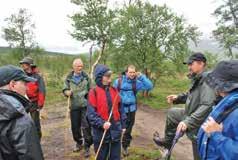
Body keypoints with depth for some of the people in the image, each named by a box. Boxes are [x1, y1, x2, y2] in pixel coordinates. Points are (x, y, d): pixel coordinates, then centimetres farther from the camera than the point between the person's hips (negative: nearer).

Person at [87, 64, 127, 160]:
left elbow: (120, 108, 9)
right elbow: (91, 113, -14)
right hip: (101, 131, -4)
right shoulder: (94, 92, -11)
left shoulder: (114, 90, 3)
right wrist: (101, 124, -25)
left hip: (115, 129, 4)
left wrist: (123, 124, 10)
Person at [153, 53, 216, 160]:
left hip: (199, 126, -9)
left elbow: (207, 106, -36)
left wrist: (188, 122, -39)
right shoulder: (197, 79, 5)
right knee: (172, 113, 21)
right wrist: (178, 98, 6)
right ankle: (168, 141, 33)